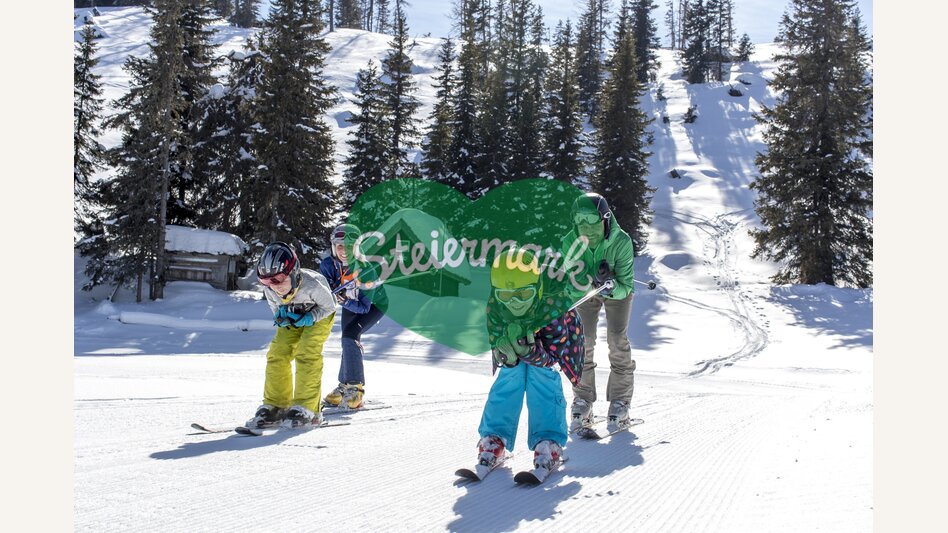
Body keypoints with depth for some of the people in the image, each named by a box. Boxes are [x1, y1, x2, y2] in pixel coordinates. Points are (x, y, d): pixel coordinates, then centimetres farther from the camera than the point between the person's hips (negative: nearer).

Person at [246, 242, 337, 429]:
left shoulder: (312, 285, -39)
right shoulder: (269, 289, -25)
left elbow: (329, 306, -20)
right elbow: (275, 306, -1)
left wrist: (307, 318, -32)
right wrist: (281, 317, -23)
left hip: (319, 314, -5)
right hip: (293, 317, 5)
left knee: (306, 353, -23)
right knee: (277, 353, -9)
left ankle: (306, 408, -18)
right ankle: (275, 405, 2)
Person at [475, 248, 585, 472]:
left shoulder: (551, 306, -42)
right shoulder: (495, 307, -33)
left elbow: (551, 357, -37)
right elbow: (496, 342, -26)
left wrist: (529, 351, -57)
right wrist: (505, 352, -51)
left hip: (549, 341, -3)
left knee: (542, 374, -25)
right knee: (510, 372, -19)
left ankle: (548, 441, -20)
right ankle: (494, 438, -11)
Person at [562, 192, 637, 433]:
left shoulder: (621, 242, -35)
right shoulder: (571, 242, -30)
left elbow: (625, 287, -32)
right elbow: (571, 285, -24)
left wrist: (610, 285, -52)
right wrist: (592, 281, -43)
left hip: (617, 290, -1)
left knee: (617, 340, -12)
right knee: (583, 341, -9)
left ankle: (620, 403, -1)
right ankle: (582, 401, 2)